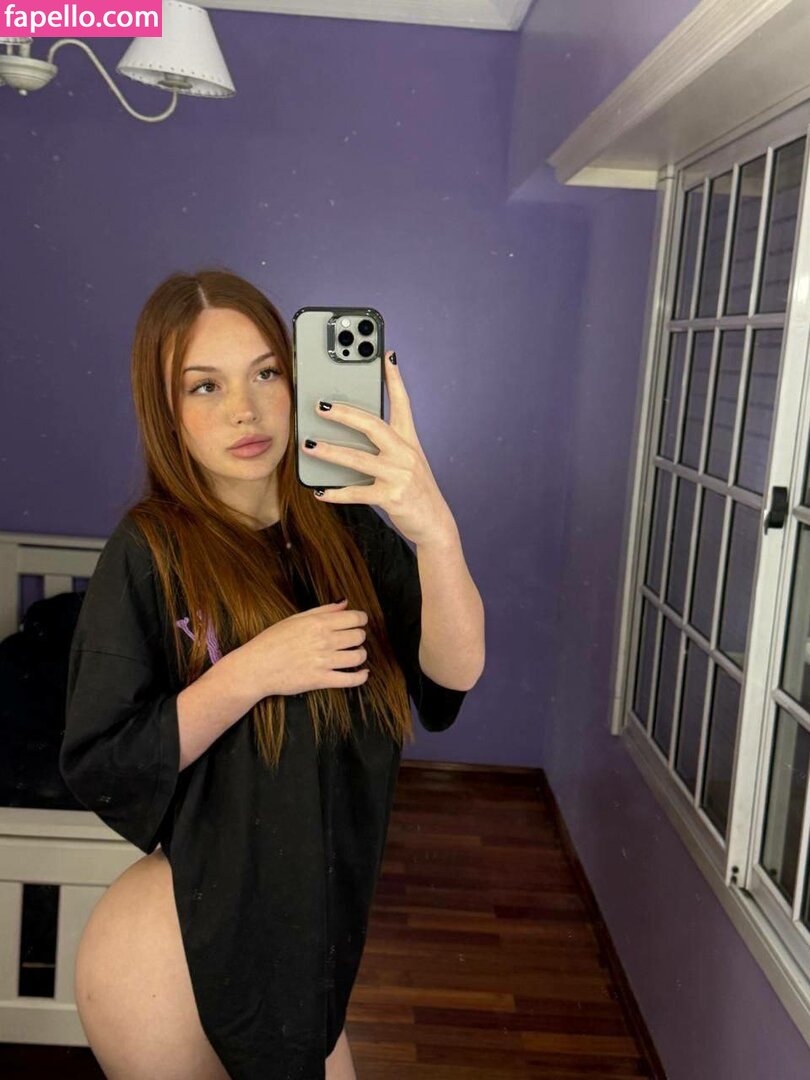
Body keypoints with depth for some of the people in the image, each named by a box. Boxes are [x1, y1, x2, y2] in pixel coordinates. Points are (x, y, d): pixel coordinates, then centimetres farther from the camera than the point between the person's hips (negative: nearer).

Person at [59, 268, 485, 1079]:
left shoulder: (347, 528, -4)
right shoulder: (149, 553, -14)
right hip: (183, 957, -4)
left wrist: (435, 531, -38)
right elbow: (97, 767, -14)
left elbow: (453, 675, -19)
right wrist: (252, 671, -27)